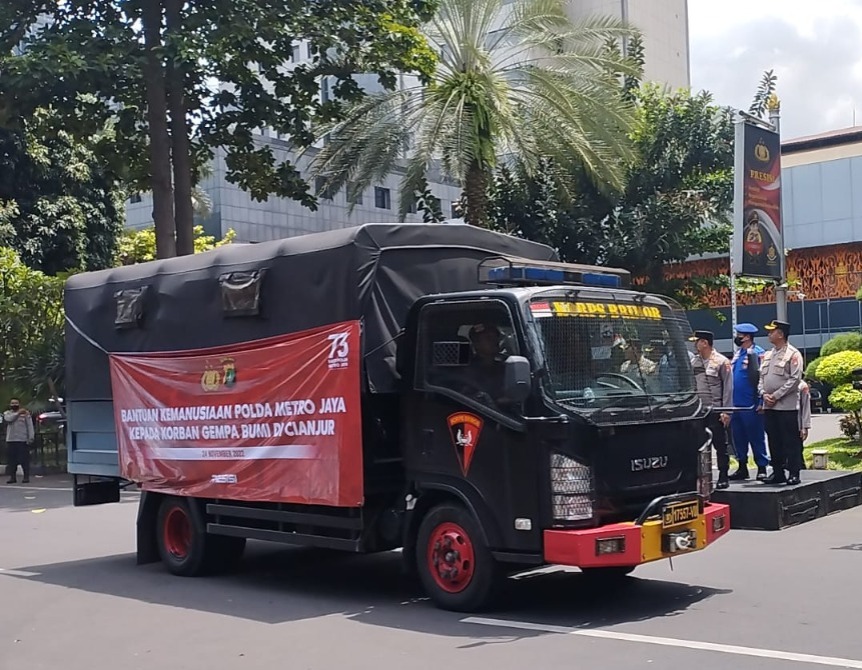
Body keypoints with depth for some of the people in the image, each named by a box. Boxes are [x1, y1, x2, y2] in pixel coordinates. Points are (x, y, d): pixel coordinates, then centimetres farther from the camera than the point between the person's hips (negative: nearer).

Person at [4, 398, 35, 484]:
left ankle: (26, 477, 0)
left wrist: (31, 438, -8)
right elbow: (8, 419, -13)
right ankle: (13, 477, 11)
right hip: (11, 440, 3)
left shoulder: (25, 413, 3)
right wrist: (18, 413, -12)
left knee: (24, 459, -4)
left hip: (23, 440, -3)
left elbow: (30, 426, 0)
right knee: (12, 459, 4)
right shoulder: (7, 413, 11)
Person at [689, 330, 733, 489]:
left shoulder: (721, 361, -5)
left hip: (715, 411, -5)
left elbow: (728, 388, -7)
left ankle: (723, 477, 8)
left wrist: (725, 411, -12)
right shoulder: (694, 362, 11)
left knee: (720, 446, 1)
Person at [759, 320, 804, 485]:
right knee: (774, 441, 10)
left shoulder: (793, 354, -6)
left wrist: (776, 395, -14)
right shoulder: (768, 355, 16)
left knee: (790, 441, -3)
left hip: (787, 406, -7)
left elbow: (795, 379, -13)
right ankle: (778, 473, 17)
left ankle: (794, 474, 2)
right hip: (769, 406, 7)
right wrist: (764, 394, -1)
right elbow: (762, 376, 17)